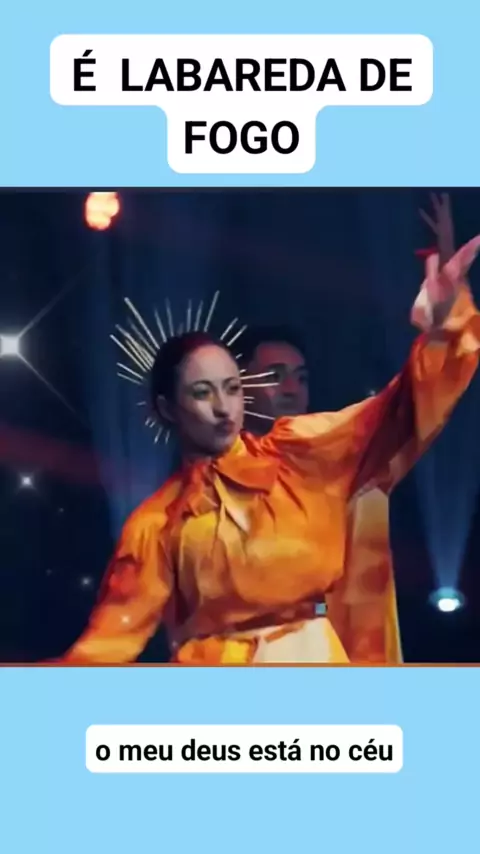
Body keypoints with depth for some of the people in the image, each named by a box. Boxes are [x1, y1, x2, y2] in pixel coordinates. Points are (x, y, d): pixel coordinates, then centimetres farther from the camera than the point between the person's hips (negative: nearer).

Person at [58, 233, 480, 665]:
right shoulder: (156, 522, 2)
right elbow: (113, 634, 1)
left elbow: (395, 415, -8)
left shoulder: (301, 455, 2)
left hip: (312, 656, 1)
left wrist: (443, 324, -24)